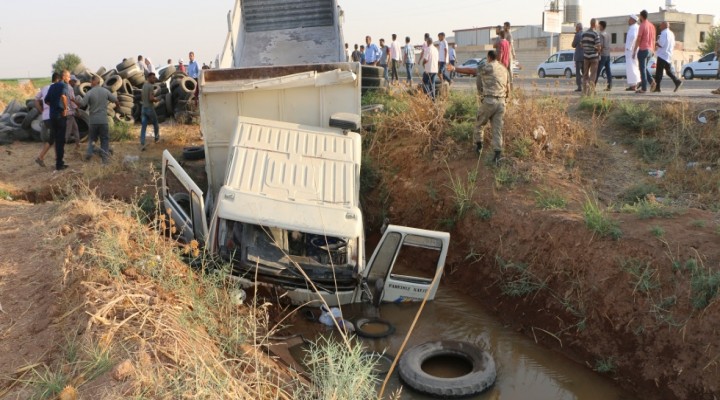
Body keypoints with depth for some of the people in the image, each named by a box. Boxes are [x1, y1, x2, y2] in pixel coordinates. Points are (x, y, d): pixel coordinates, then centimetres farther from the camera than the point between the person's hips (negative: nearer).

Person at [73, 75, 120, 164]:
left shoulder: (90, 93, -9)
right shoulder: (105, 91, -3)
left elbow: (81, 104, -9)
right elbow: (115, 100, 5)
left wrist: (73, 100, 9)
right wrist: (118, 104, 27)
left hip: (93, 120, -1)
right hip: (103, 120, 1)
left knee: (92, 138, 18)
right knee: (104, 139, 6)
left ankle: (89, 152, 1)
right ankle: (104, 158, 2)